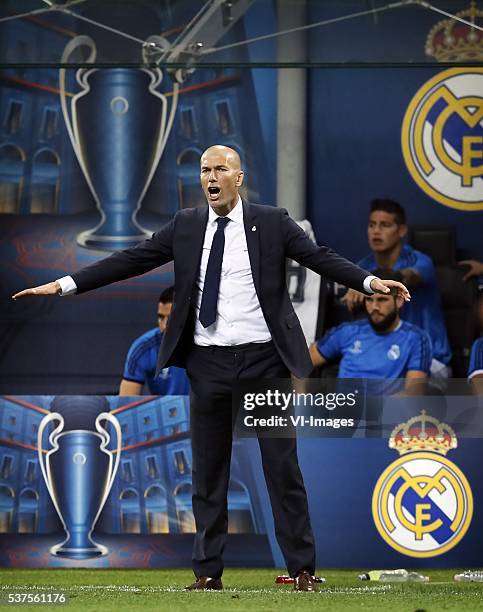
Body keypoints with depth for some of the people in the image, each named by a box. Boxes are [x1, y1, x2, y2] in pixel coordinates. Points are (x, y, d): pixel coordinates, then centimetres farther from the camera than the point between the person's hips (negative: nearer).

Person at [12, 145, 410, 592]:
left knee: (283, 467, 0)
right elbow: (129, 262, 6)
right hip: (209, 362, 3)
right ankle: (208, 572, 14)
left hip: (263, 359, -3)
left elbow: (322, 258, -7)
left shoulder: (272, 223, 0)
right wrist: (62, 285, 1)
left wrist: (371, 282, -23)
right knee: (208, 471, 7)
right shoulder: (186, 226, 7)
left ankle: (302, 569, 6)